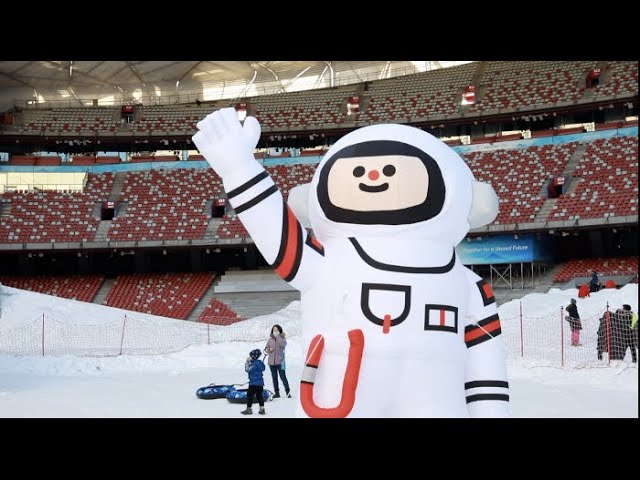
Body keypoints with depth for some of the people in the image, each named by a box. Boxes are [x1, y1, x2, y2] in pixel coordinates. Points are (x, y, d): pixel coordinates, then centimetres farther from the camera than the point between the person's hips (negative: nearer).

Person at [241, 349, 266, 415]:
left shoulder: (254, 364, -19)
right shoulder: (260, 363, 10)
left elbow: (247, 370, -19)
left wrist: (247, 362, -11)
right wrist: (249, 362, 9)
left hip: (254, 383, -9)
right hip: (260, 383, 9)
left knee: (249, 395, 2)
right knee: (259, 396, 12)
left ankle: (248, 409, 6)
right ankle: (262, 409, 9)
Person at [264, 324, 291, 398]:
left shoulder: (282, 338, -1)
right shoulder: (270, 339, 8)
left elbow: (282, 345, -21)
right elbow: (266, 349, 14)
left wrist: (277, 336, -17)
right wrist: (268, 350, -8)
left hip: (280, 361, -4)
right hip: (271, 361, 4)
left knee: (283, 377, -8)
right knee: (274, 377, 10)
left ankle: (288, 392, -2)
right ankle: (276, 393, 18)